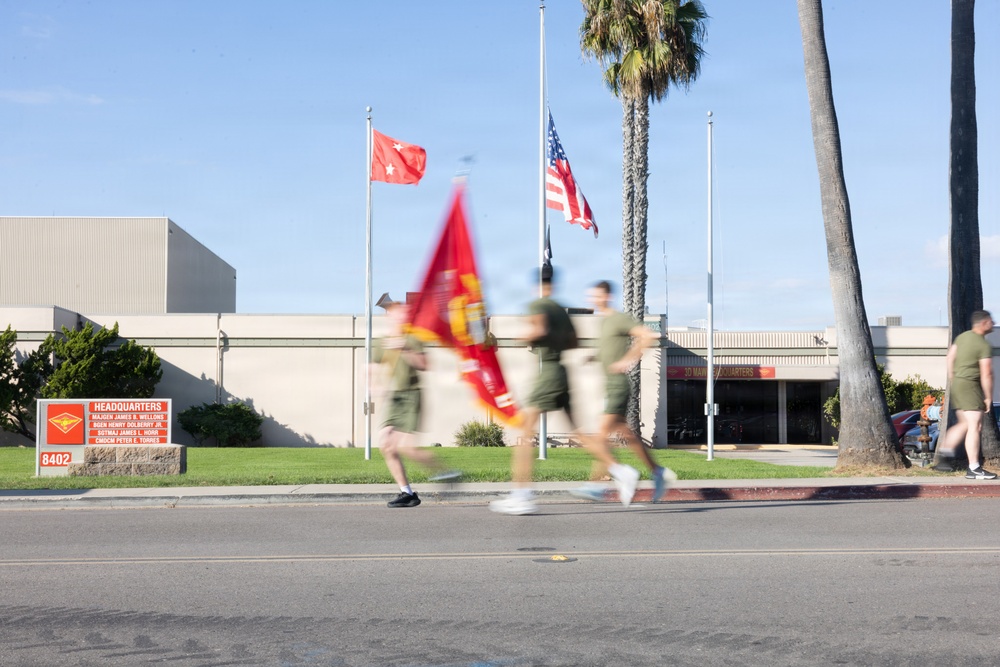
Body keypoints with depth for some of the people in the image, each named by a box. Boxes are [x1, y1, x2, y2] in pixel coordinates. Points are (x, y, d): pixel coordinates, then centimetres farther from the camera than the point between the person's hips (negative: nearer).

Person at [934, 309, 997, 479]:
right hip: (970, 385, -9)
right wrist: (988, 398, -8)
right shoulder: (984, 346, -13)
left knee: (964, 424, 18)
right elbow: (986, 374, -16)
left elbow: (949, 358, 15)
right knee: (975, 427, -7)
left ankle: (945, 454, 11)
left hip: (956, 383, 9)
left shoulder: (962, 337, 10)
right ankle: (974, 469, -8)